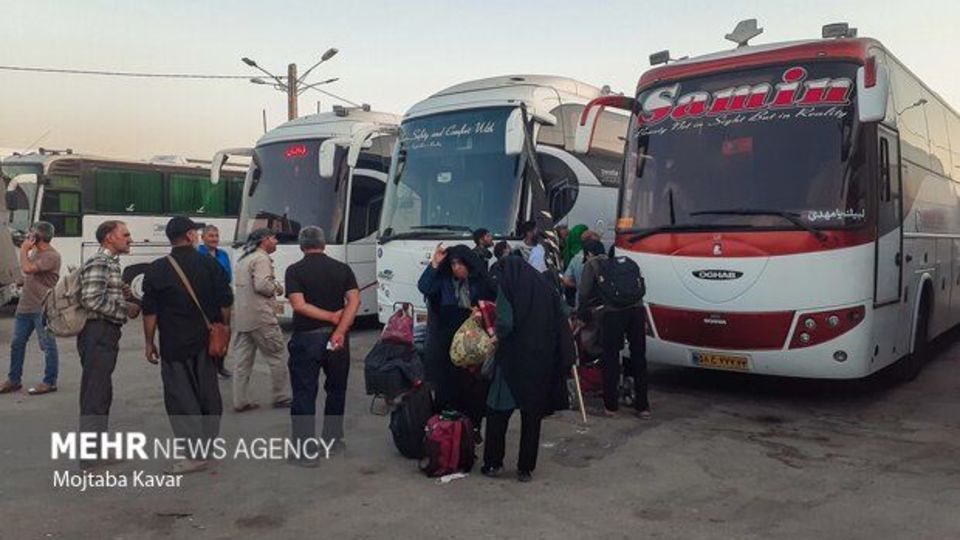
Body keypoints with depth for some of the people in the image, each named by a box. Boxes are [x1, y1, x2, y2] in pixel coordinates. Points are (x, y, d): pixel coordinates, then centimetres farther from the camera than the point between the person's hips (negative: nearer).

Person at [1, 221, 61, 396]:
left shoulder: (51, 256, -16)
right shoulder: (34, 252, 13)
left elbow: (27, 269, -25)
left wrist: (23, 251, -13)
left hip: (42, 308, -10)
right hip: (25, 306, 10)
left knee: (48, 346, 0)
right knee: (17, 343, 14)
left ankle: (50, 382, 8)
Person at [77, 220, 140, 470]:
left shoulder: (111, 263, 17)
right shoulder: (98, 263, -13)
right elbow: (92, 300, -22)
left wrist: (128, 297, 3)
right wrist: (126, 310, -12)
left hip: (107, 334, 10)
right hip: (97, 333, -10)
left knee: (102, 393, 16)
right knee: (95, 394, -5)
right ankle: (90, 457, 1)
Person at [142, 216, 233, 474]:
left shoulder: (156, 270, -5)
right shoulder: (210, 264, 0)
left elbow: (150, 311, -3)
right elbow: (225, 303, 0)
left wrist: (149, 343, 5)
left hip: (174, 344, -3)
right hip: (207, 341, 3)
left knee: (181, 397, 1)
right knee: (208, 393, 15)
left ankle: (196, 453, -4)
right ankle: (208, 445, 25)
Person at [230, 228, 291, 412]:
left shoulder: (243, 259, 18)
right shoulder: (262, 259, -12)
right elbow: (262, 285, -23)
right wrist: (276, 288, -5)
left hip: (241, 316, 9)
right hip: (260, 317, -9)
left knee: (242, 361, 9)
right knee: (276, 357, 4)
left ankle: (240, 401, 11)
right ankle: (282, 397, 11)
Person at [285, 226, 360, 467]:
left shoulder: (295, 270, -4)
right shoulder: (342, 268, 3)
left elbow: (299, 305, -16)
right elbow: (354, 300, -10)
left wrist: (331, 317, -11)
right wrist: (339, 330, -17)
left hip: (306, 338, -3)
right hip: (336, 338, 3)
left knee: (304, 394, 2)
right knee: (336, 389, 20)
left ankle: (305, 451, 2)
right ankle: (332, 438, 30)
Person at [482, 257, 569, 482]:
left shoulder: (508, 288, -7)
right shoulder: (545, 287, 6)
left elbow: (505, 323, -20)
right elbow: (561, 322, 4)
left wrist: (497, 335, 1)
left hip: (513, 360, -4)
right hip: (541, 362, 4)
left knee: (497, 411, 11)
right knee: (532, 414, 12)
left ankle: (493, 463, 16)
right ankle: (526, 468, 17)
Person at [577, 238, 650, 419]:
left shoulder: (591, 265, 13)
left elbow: (584, 293, 4)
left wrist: (581, 314, 19)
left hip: (613, 311, -5)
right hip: (636, 308, 5)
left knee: (611, 358, 6)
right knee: (638, 357, 12)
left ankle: (611, 406, 12)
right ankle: (642, 406, 18)